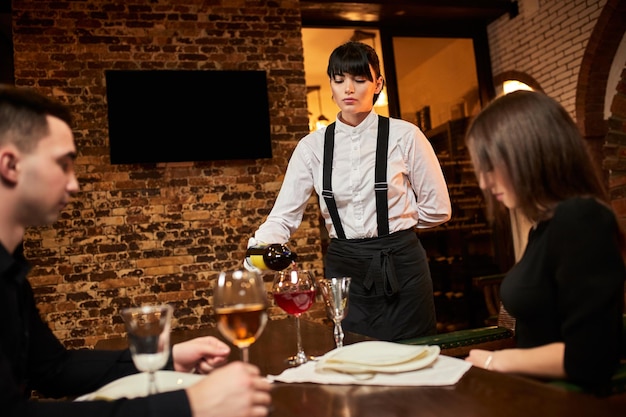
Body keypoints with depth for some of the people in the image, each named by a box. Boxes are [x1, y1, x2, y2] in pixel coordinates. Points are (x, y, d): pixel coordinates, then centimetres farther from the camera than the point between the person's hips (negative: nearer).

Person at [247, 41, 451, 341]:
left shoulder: (404, 136, -5)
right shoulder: (312, 146, 1)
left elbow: (438, 209, 0)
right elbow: (284, 216, -5)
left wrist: (393, 223, 6)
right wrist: (260, 248, -23)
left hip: (400, 266, -1)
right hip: (342, 269, 2)